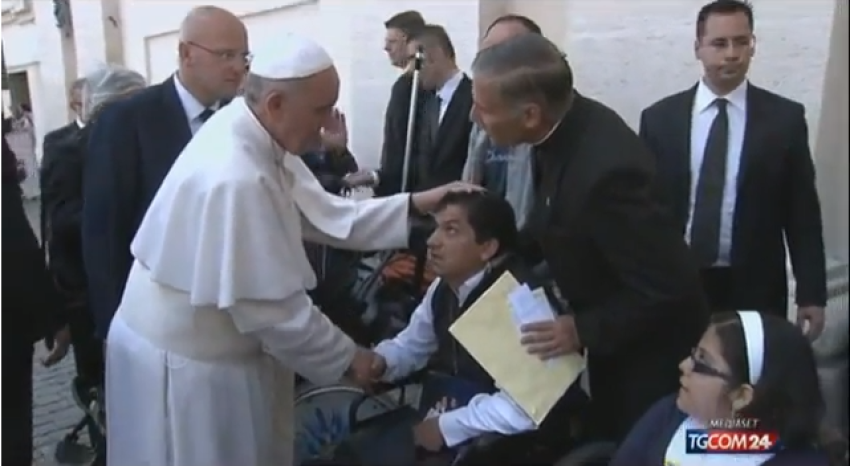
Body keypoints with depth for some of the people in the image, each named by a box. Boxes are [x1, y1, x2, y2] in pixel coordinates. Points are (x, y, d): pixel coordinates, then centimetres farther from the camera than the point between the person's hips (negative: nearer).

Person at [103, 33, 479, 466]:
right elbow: (271, 307, -26)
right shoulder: (236, 178, -32)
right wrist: (347, 357, -13)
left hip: (212, 341, 9)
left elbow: (325, 215, 0)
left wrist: (417, 204, -7)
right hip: (187, 359, -9)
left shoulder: (256, 137, -5)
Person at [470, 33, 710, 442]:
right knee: (609, 441, 26)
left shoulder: (604, 168, -39)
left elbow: (669, 289, -31)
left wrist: (584, 330, -24)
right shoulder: (564, 127, -13)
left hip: (649, 345, -7)